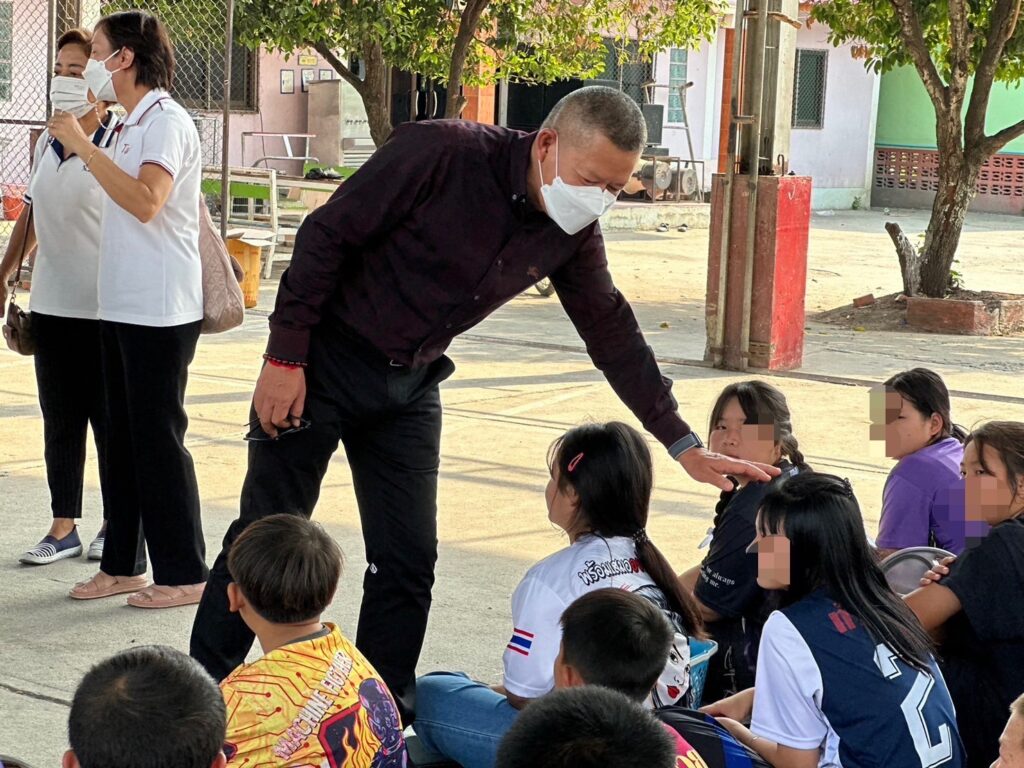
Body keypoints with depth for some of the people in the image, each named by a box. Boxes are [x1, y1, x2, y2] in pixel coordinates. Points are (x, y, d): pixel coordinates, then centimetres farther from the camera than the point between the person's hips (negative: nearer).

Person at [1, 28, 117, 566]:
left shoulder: (119, 145, -10)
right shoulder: (46, 144, 10)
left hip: (104, 310, -6)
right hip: (51, 305, 6)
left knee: (110, 421, 4)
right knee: (59, 421, 10)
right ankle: (63, 527, 18)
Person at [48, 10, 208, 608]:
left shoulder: (166, 122, -13)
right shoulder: (135, 125, 16)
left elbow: (146, 201, -28)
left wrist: (83, 145, -24)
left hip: (159, 311, -9)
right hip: (124, 307, 9)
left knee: (159, 439, -5)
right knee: (123, 438, 12)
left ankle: (184, 574, 3)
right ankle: (124, 564, 19)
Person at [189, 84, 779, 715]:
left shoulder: (573, 232, -5)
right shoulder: (443, 153, -25)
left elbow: (612, 331, 5)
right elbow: (327, 236, -20)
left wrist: (684, 443, 4)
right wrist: (285, 357, -19)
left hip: (411, 383, 6)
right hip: (326, 357, -6)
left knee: (408, 557, 4)